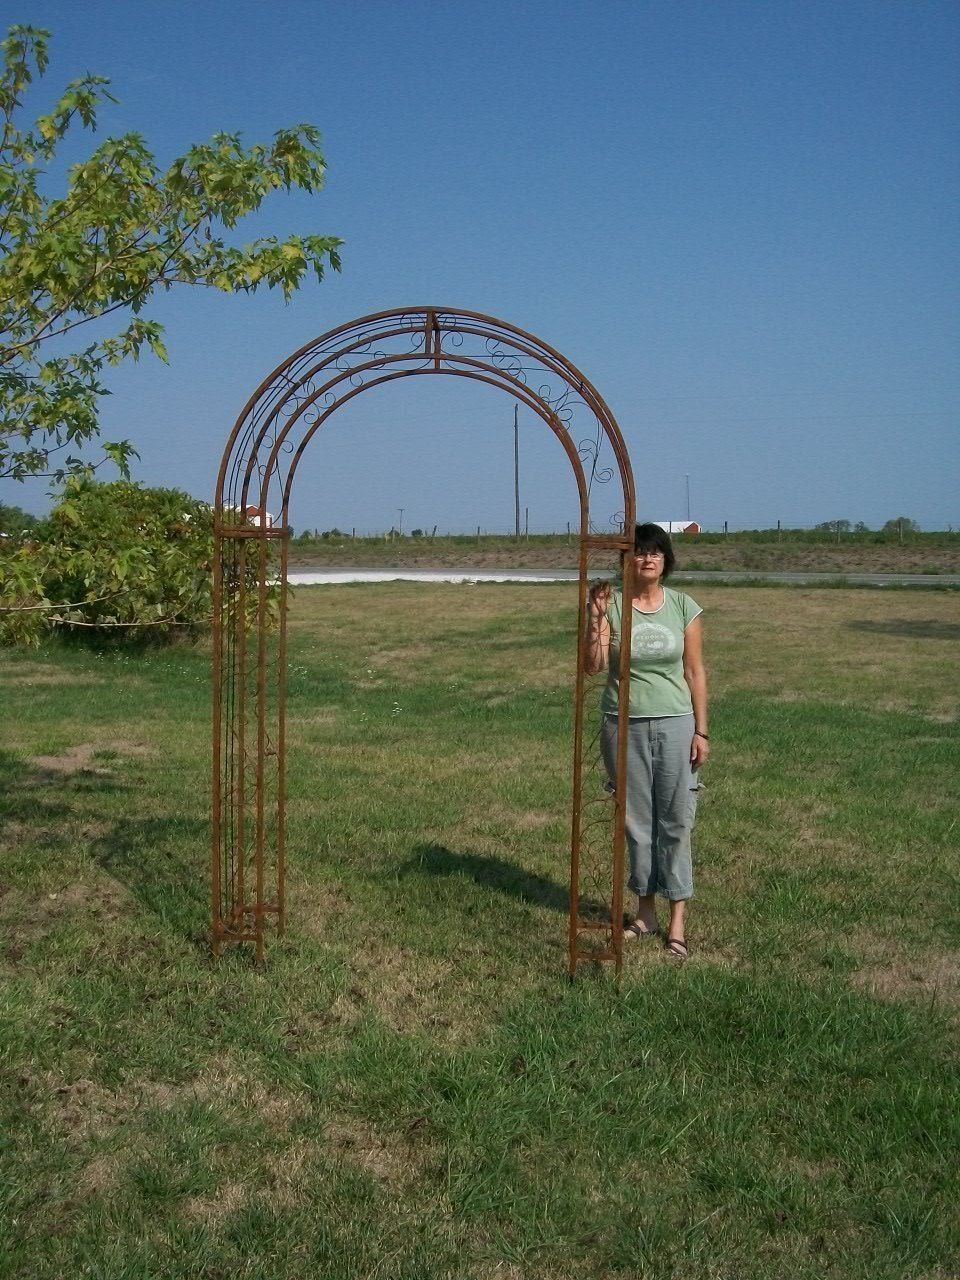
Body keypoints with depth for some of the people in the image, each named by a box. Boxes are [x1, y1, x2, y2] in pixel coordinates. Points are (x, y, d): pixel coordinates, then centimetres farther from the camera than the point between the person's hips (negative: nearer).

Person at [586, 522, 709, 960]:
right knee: (636, 821, 9)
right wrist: (595, 618, -23)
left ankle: (677, 922, 11)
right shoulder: (611, 604, -2)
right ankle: (645, 912, 24)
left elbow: (695, 671, 2)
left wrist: (701, 731, -1)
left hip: (674, 725, 0)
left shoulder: (683, 607, 0)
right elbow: (593, 665, -12)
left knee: (676, 822, 2)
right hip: (624, 727, 0)